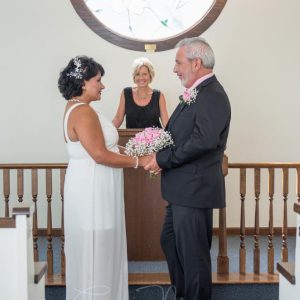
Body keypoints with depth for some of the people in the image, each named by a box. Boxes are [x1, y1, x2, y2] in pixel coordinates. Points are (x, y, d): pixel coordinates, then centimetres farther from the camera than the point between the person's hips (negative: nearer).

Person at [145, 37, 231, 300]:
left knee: (193, 252, 4)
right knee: (170, 241, 21)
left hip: (194, 189, -10)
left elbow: (204, 140, -30)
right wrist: (160, 154, -2)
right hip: (182, 189, 10)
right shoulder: (196, 93, 13)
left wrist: (163, 159, -21)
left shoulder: (213, 96, -17)